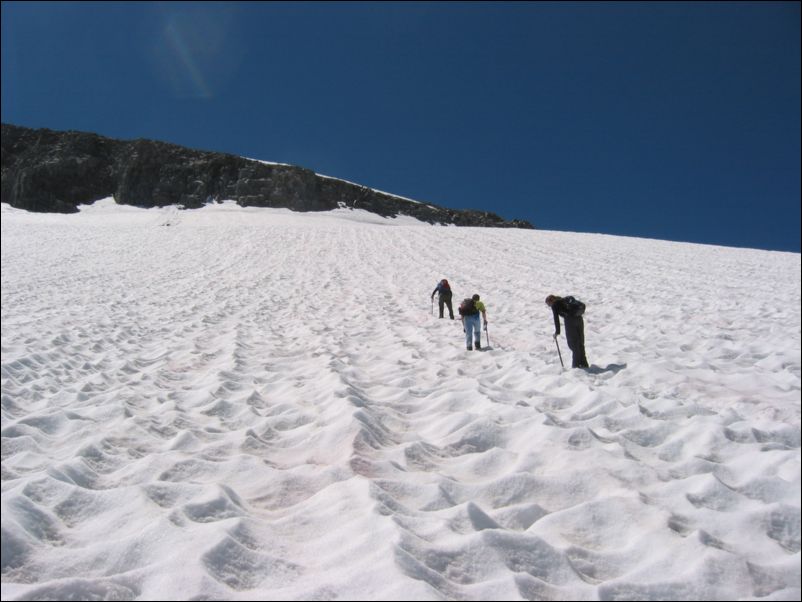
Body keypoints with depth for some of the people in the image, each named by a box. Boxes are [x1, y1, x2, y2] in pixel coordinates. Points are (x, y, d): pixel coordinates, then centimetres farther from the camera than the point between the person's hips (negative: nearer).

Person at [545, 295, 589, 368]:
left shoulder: (555, 305, 7)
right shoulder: (564, 301, 28)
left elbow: (556, 318, 0)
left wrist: (557, 332, 4)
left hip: (570, 320, -7)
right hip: (579, 318, 7)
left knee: (573, 343, 1)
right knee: (580, 343, 13)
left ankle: (576, 364, -1)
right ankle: (583, 363, 14)